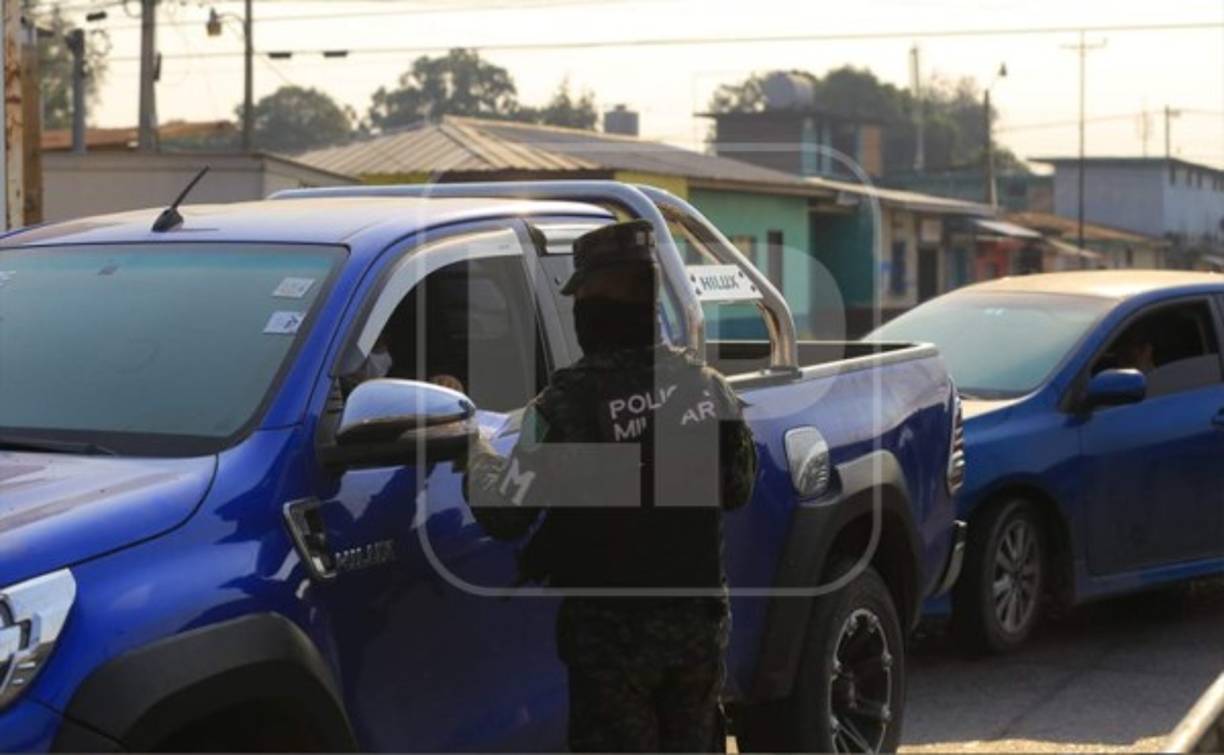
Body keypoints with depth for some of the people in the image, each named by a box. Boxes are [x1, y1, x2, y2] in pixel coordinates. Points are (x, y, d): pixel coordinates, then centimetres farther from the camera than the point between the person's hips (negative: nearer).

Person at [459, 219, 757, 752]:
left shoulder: (570, 400, -17)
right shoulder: (705, 384, -1)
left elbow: (505, 516, -15)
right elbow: (738, 489, 11)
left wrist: (478, 459, 4)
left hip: (613, 631, -5)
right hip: (700, 621, 5)